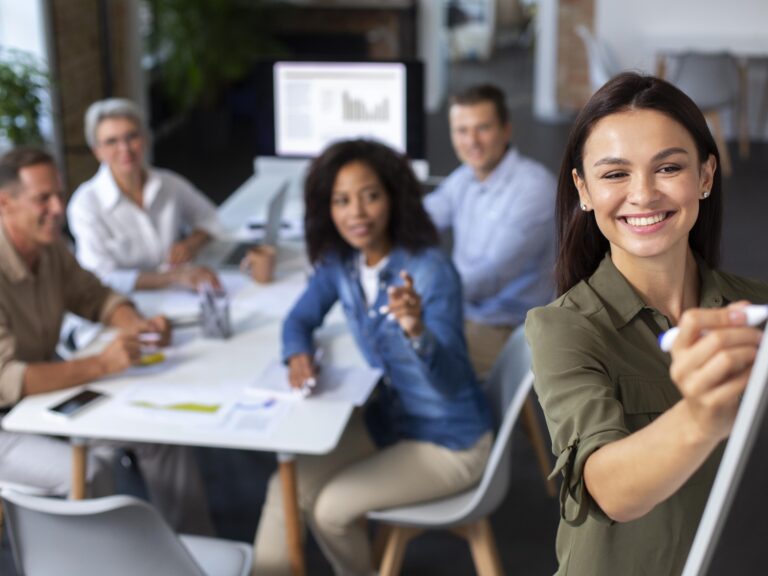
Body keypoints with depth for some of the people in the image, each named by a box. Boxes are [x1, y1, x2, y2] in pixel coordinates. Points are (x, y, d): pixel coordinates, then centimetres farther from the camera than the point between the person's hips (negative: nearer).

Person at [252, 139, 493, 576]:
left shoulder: (432, 271, -27)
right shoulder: (340, 262, -8)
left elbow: (451, 382, -34)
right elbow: (301, 319, 7)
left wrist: (416, 330, -55)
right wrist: (298, 355, -16)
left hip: (449, 441, -6)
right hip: (387, 418, 6)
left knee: (332, 507, -13)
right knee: (287, 487, -6)